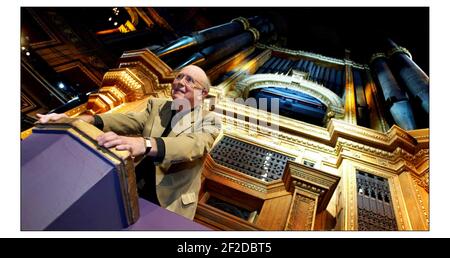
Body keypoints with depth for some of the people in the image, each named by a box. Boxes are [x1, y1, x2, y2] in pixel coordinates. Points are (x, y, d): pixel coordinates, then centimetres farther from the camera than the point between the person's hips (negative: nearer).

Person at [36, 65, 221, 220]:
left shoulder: (209, 120, -9)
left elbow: (194, 145, -29)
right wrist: (84, 119, -28)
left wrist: (146, 144, -45)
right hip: (133, 192, 4)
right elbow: (129, 120, -11)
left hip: (170, 205, -3)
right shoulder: (157, 106, 5)